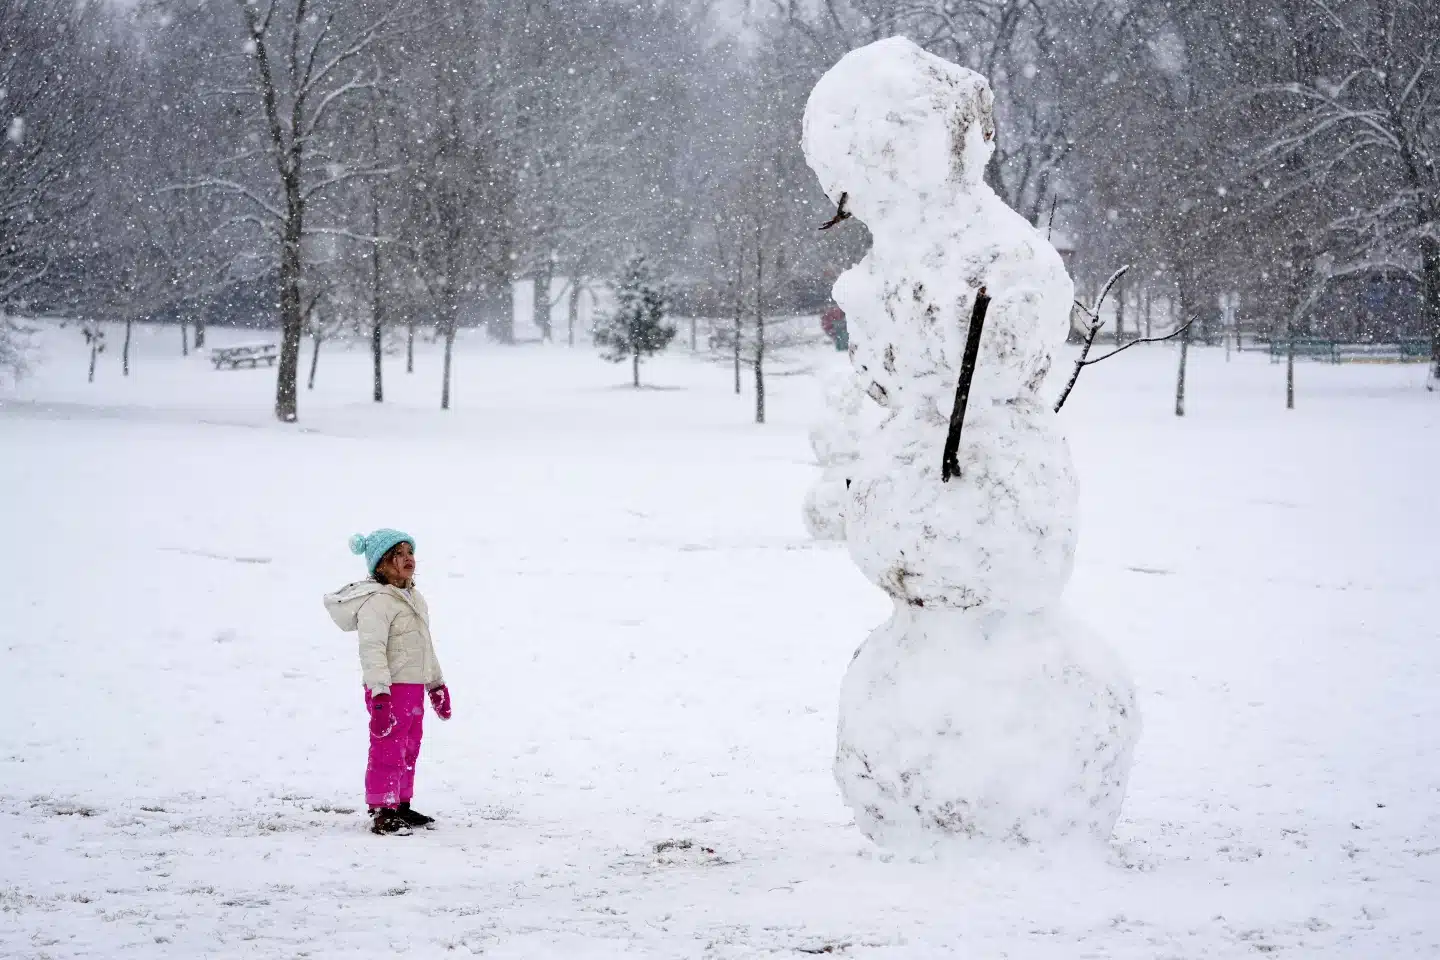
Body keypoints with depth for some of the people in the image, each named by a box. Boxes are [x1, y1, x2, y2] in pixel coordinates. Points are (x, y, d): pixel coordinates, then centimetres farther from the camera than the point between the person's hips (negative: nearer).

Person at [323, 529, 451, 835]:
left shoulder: (414, 598, 15)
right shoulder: (377, 601, -17)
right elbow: (372, 649, -24)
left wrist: (437, 684, 29)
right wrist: (379, 693, -30)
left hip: (414, 688, 10)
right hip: (390, 689, -10)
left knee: (409, 750, 16)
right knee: (388, 750, -8)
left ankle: (400, 806, 27)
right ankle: (381, 813, -4)